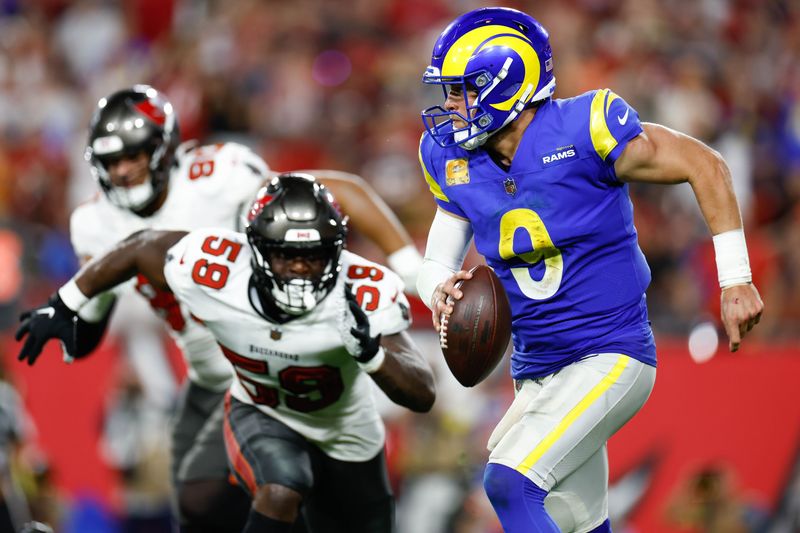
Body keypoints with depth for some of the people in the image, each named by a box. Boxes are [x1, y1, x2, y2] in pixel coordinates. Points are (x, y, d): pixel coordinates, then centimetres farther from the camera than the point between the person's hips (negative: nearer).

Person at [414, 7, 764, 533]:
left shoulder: (582, 130, -17)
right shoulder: (453, 159, 2)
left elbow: (705, 166, -10)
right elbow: (436, 264, 7)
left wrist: (736, 280, -9)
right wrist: (442, 292, -18)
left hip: (609, 358, -7)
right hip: (538, 371, 7)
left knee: (509, 484, -24)